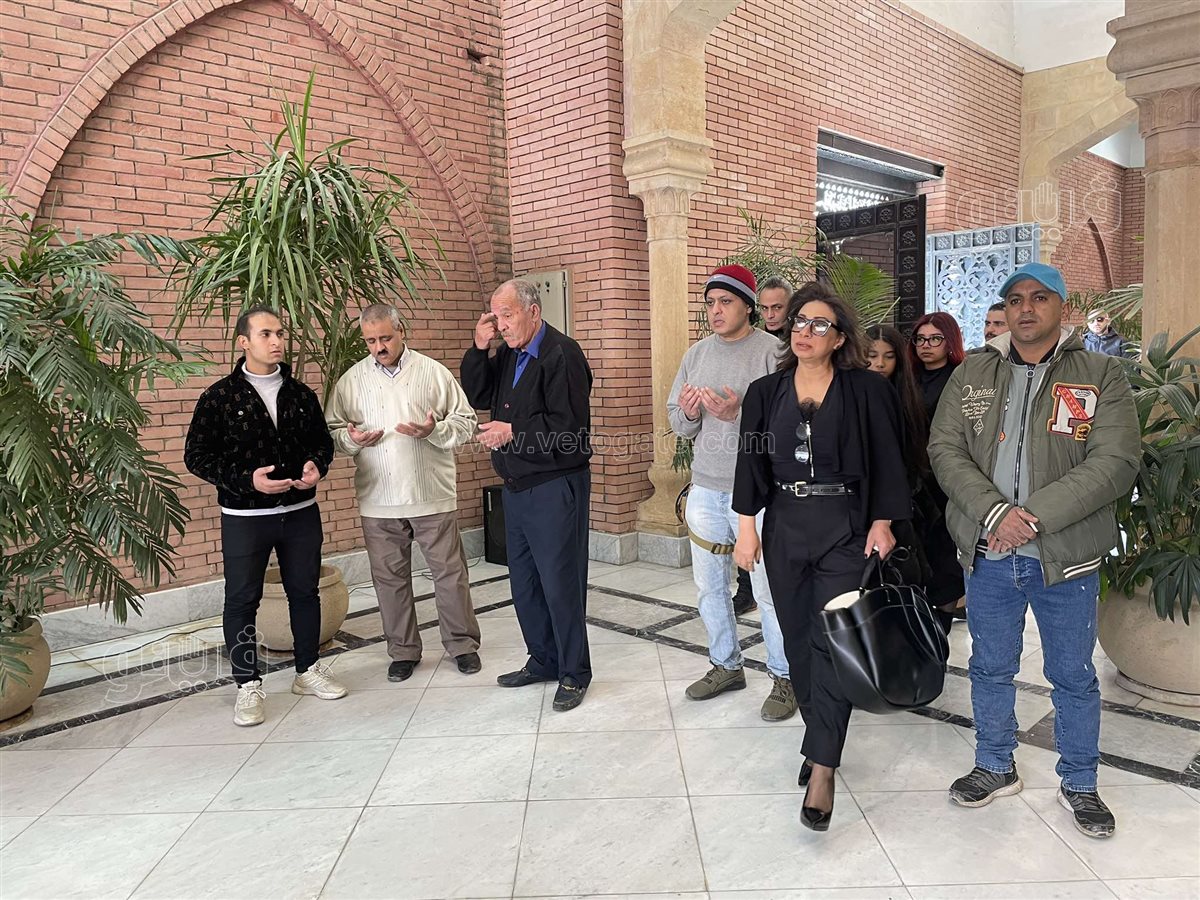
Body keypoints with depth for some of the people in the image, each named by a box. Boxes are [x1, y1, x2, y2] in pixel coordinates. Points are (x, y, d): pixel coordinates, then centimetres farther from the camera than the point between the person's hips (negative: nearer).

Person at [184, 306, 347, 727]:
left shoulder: (301, 394, 5)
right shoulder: (220, 397, -7)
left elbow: (322, 441, 14)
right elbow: (196, 456, -7)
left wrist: (316, 465, -9)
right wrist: (247, 479, -20)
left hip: (300, 512, 4)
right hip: (244, 516, -3)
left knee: (305, 591, 13)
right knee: (242, 600, 4)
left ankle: (308, 670, 30)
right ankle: (248, 684, 19)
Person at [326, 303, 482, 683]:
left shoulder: (434, 372, 0)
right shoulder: (351, 380, 6)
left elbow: (466, 423, 1)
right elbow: (332, 431, 10)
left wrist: (434, 431, -18)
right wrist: (352, 439, -11)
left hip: (432, 496, -2)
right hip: (378, 501, 2)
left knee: (450, 572, 6)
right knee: (389, 577, 10)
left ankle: (462, 642, 24)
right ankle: (403, 651, 26)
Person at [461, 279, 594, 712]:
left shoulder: (562, 354, -15)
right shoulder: (507, 354, 11)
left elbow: (570, 428, -20)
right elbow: (478, 397, 11)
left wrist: (513, 432, -18)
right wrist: (480, 349, -1)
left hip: (555, 488, -8)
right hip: (517, 488, 9)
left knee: (560, 583, -1)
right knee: (524, 583, 16)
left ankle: (575, 673, 14)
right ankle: (544, 660, 31)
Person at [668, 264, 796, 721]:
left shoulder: (773, 352, -8)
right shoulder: (696, 353, 11)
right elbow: (676, 421, 13)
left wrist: (740, 413, -26)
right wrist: (688, 413, -9)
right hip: (705, 489, 6)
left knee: (768, 589, 0)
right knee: (709, 586, 15)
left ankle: (784, 677, 19)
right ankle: (725, 665, 33)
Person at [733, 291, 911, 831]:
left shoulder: (865, 390, -2)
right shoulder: (766, 392, 7)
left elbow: (886, 459, -1)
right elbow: (751, 462, 6)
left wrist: (882, 522, -6)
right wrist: (747, 527, 3)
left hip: (845, 527, -3)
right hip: (784, 527, 4)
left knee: (833, 641, -8)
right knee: (799, 638, 10)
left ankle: (822, 769, -4)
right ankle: (820, 741, 27)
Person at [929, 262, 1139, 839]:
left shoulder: (1101, 376, -2)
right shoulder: (972, 374, 4)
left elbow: (1116, 461, -12)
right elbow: (945, 449, -3)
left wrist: (1034, 517, -21)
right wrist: (995, 513, -18)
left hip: (1066, 555, -2)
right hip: (989, 553, 2)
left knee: (1074, 677, 13)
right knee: (990, 668, 16)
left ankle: (1079, 783, 33)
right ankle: (995, 768, 36)